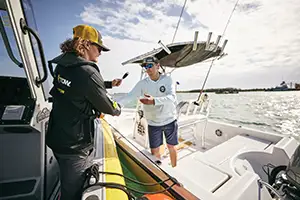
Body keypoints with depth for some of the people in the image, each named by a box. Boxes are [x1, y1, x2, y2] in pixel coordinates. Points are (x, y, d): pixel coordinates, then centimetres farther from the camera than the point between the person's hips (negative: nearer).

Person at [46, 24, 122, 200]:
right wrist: (118, 109, 4)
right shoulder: (87, 72, -26)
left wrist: (109, 84, 17)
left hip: (57, 139, 9)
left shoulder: (62, 66, 2)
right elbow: (109, 107, -18)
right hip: (75, 146, -8)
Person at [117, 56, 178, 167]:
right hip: (153, 123, 1)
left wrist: (154, 101, -41)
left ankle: (174, 169, 43)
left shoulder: (167, 79, -10)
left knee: (171, 147, 16)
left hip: (170, 121, 0)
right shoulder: (142, 84, -7)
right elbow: (129, 97, -15)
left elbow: (172, 98, -24)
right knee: (154, 151, 11)